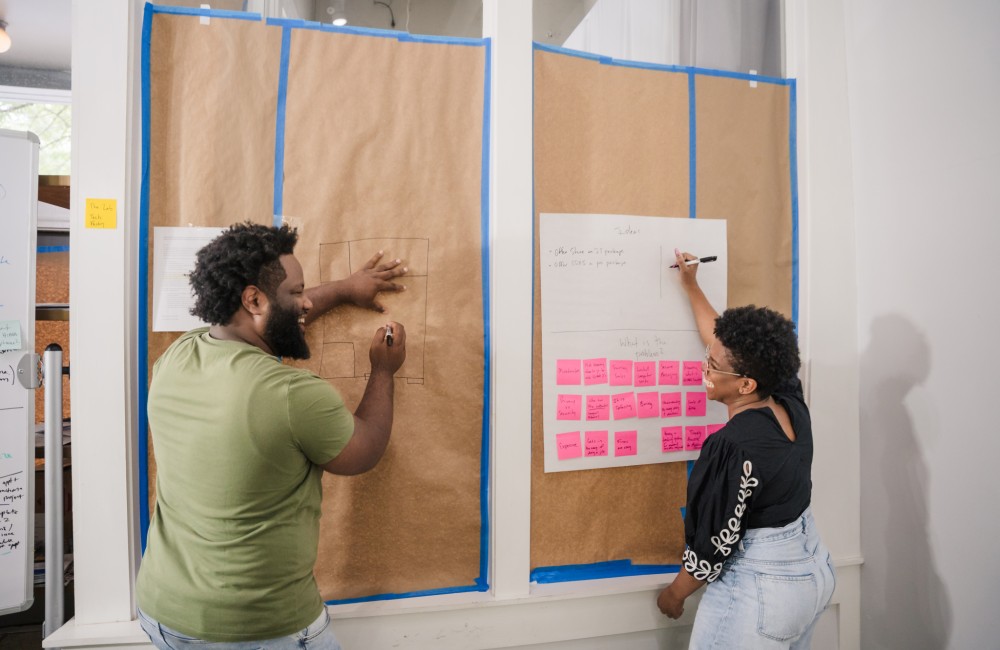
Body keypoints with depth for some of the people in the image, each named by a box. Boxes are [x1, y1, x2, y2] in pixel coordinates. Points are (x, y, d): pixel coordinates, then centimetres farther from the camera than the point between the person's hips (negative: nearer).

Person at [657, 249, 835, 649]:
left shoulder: (734, 446, -30)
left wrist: (674, 593, -3)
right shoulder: (791, 404, -8)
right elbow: (728, 345, 6)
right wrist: (690, 286, 15)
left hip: (759, 592, -8)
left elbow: (716, 545, -21)